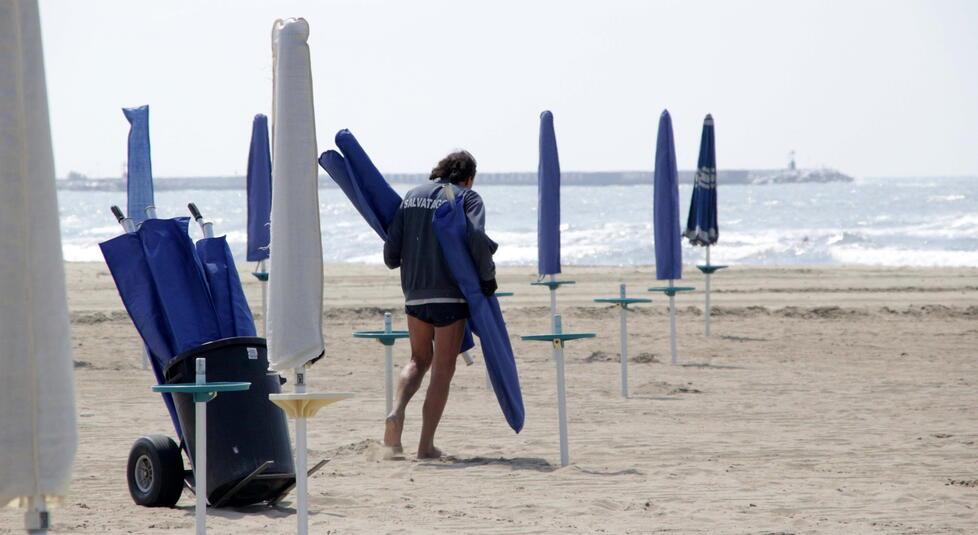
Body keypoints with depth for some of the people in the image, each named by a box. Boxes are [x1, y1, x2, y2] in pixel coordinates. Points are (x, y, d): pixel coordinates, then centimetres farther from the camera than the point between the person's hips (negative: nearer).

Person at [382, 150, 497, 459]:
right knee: (443, 369, 4)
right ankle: (426, 445, 1)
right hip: (450, 294, -4)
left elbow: (391, 254, 9)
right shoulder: (467, 198, 0)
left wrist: (401, 262, 32)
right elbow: (477, 237, -20)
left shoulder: (412, 197, 13)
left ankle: (397, 413, -6)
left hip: (415, 294, 4)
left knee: (419, 360, 21)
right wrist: (488, 275, -7)